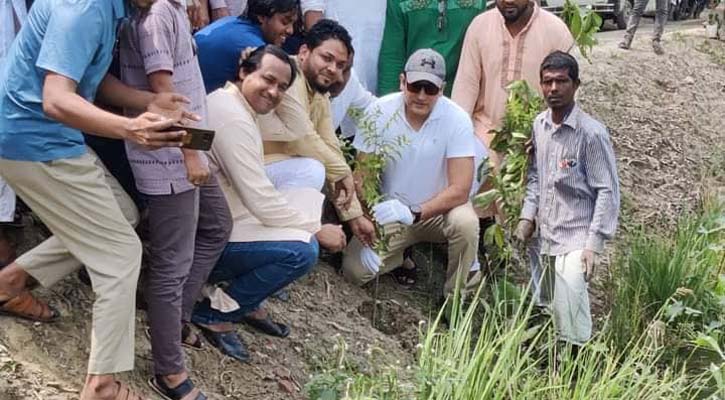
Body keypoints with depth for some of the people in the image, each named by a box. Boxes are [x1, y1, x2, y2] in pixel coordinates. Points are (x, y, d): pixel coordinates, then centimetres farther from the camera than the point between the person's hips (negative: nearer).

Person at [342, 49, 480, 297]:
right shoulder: (380, 113, -13)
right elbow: (363, 178, -10)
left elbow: (460, 190, -20)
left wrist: (413, 213, -33)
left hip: (438, 210, -1)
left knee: (465, 222, -33)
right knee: (355, 270, -17)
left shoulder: (457, 120, -16)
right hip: (389, 214, 1)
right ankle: (404, 256, 16)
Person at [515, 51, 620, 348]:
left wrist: (594, 244, -16)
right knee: (551, 307, 13)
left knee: (570, 315, -16)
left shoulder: (591, 133, -14)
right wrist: (528, 215, 6)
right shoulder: (539, 125, 5)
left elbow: (608, 191, -13)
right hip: (547, 235, 7)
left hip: (576, 238, -6)